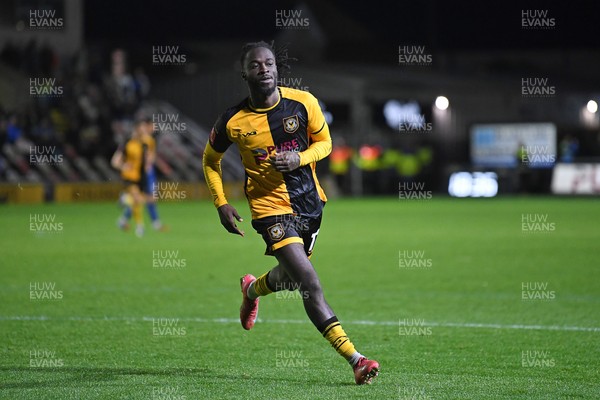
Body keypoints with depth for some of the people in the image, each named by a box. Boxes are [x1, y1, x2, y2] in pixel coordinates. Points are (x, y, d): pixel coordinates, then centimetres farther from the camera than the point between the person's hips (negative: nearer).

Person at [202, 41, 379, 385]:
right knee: (311, 285, -18)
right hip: (272, 207, -4)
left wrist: (300, 158, -15)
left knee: (290, 278, 21)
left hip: (310, 201, 4)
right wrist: (222, 205, -2)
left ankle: (253, 289, 58)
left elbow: (324, 142, 6)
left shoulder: (303, 102, -8)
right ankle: (355, 359, -20)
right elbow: (211, 160, 7)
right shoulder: (233, 121, -11)